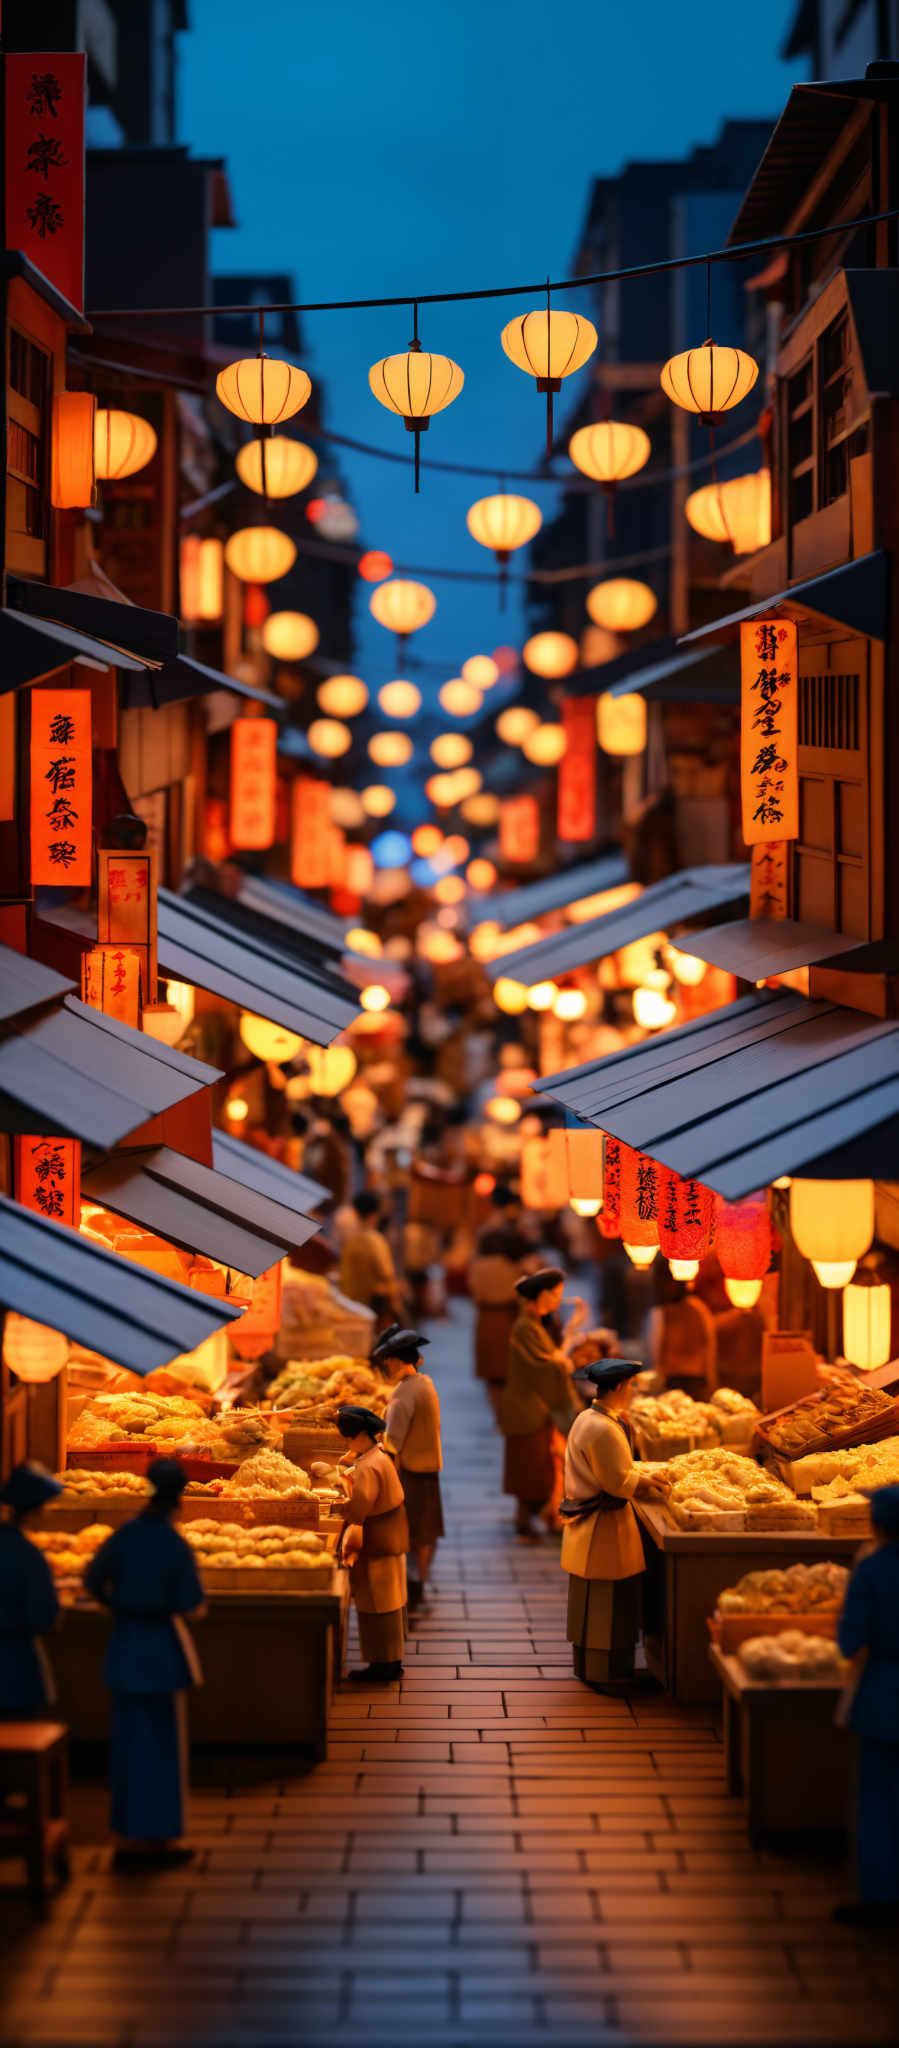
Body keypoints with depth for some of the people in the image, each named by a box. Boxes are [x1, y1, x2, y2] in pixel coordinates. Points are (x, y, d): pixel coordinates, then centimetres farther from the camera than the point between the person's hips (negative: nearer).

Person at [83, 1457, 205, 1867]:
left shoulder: (123, 1535, -3)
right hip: (161, 1646, -5)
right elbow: (193, 1610, -14)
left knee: (128, 1739, 13)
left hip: (124, 1644, 5)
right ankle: (156, 1837, 11)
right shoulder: (176, 1547, -17)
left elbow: (92, 1582, 7)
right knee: (161, 1744, 6)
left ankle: (128, 1837, 19)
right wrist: (200, 1603, 9)